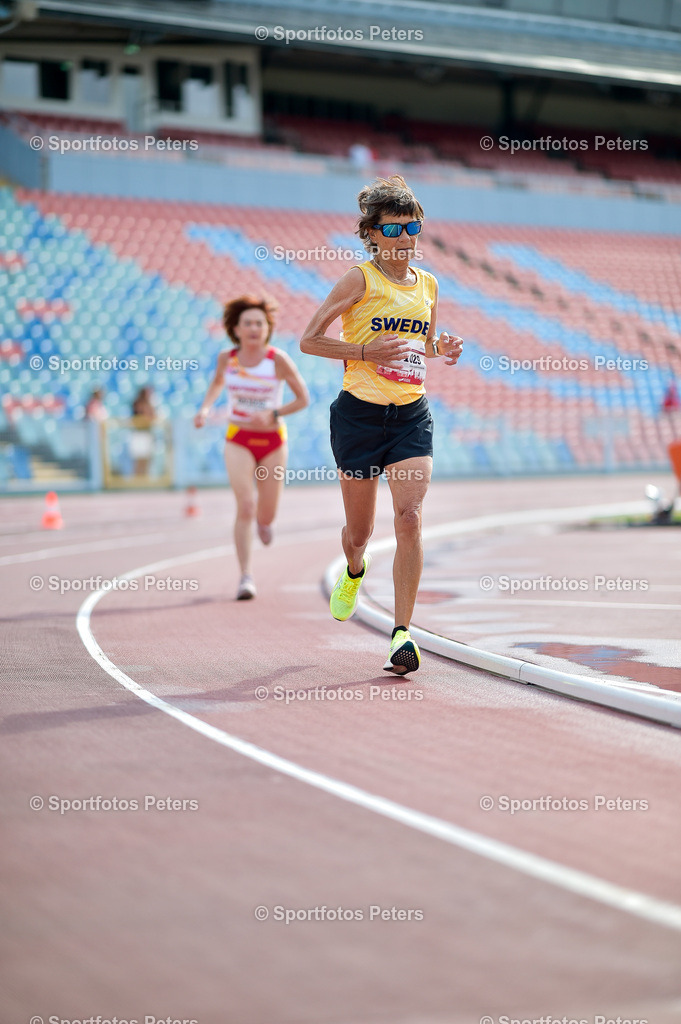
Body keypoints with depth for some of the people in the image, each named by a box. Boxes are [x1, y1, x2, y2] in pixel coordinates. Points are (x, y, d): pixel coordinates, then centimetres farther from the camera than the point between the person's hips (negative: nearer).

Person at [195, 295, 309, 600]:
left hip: (272, 441, 0)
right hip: (238, 440, 0)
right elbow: (217, 383, 19)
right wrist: (205, 408, 2)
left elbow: (303, 399, -7)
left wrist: (273, 415, -21)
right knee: (245, 506, -17)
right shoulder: (227, 358, -4)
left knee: (266, 517, 8)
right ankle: (245, 576, -12)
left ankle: (263, 519, 48)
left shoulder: (278, 360, -13)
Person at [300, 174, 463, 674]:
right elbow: (309, 340, -7)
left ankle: (402, 633, -15)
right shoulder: (360, 280, -7)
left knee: (410, 518, -16)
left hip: (412, 416, 3)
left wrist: (441, 352, 2)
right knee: (359, 531, 10)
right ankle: (354, 572, 48)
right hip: (360, 413, -3)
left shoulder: (427, 284, 8)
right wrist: (367, 351, -17)